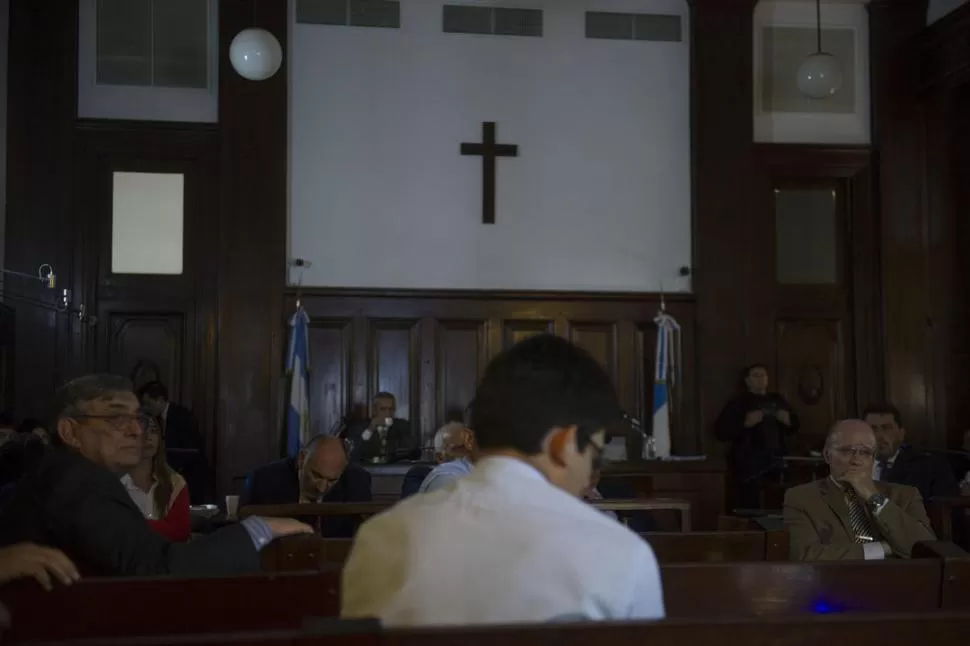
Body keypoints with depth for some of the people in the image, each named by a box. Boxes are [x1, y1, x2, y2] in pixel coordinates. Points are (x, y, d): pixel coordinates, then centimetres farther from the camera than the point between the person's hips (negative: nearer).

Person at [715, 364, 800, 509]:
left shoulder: (777, 400, 18)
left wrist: (788, 421, 4)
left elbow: (795, 426, 27)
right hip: (750, 464, -4)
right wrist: (745, 423, -15)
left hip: (777, 462, 4)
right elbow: (721, 431, -4)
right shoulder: (738, 403, 4)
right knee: (750, 508, -12)